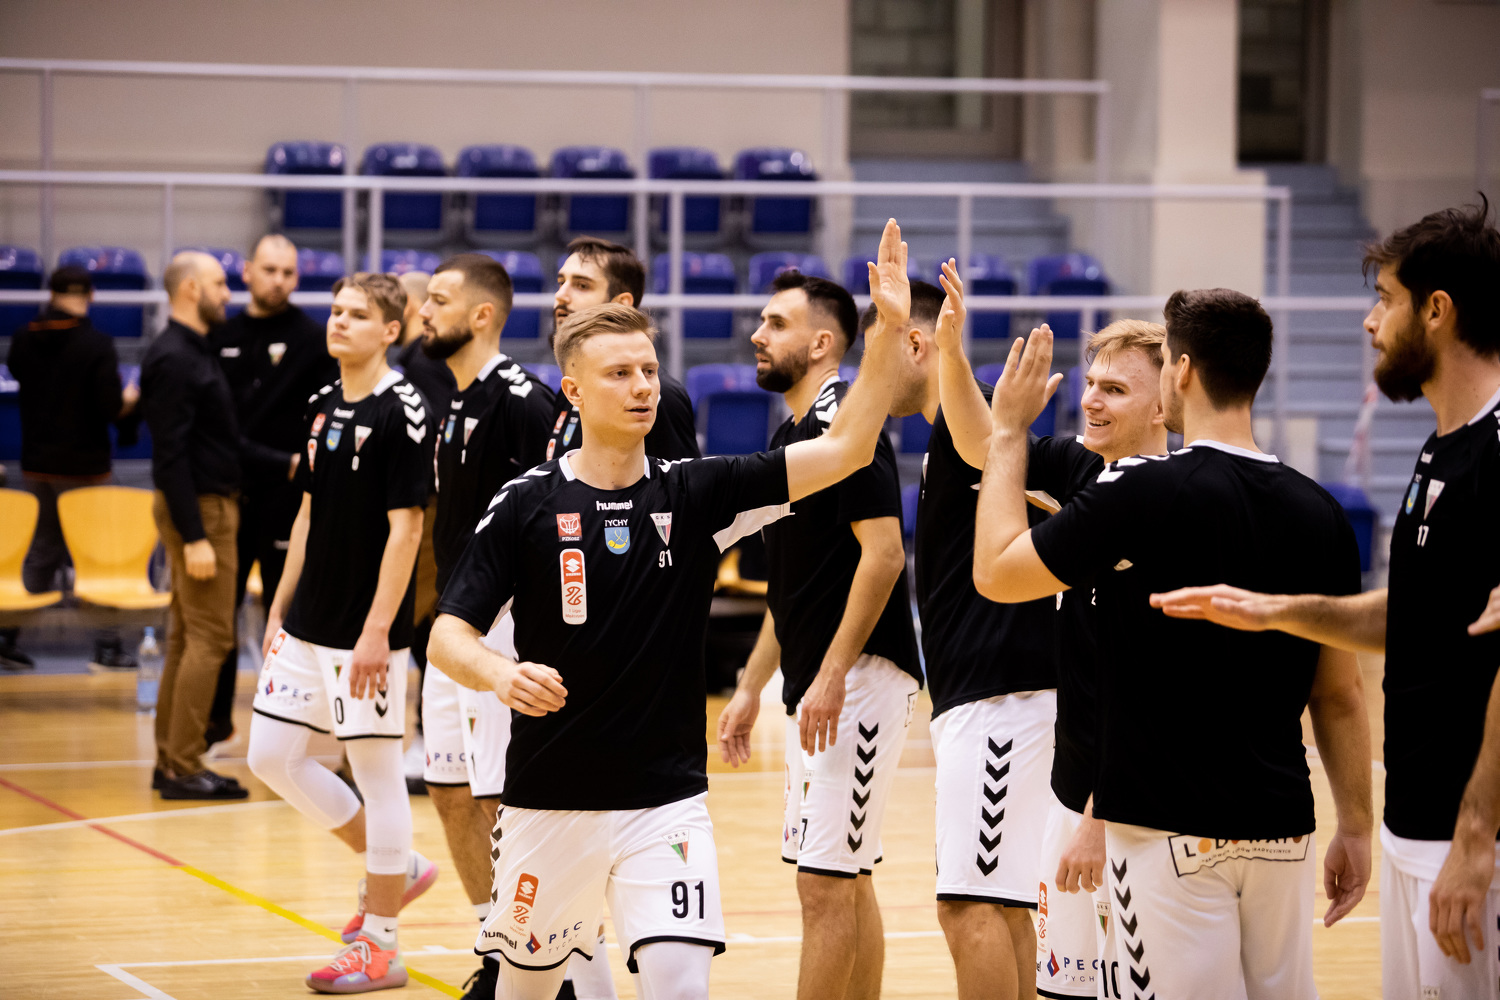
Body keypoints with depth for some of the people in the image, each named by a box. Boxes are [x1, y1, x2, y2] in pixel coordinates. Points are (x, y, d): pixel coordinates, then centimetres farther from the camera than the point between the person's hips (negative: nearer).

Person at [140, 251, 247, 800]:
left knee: (186, 639, 11)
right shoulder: (174, 359, -16)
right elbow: (171, 456, -21)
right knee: (209, 637, -9)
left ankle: (172, 763, 15)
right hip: (199, 510, -10)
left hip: (211, 504, 10)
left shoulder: (195, 353, 14)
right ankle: (183, 769, -8)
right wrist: (194, 536, -23)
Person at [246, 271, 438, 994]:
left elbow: (406, 527, -16)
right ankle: (396, 868, 25)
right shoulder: (323, 406, 11)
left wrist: (377, 630, -20)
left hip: (366, 629, -9)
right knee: (272, 756, 10)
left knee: (377, 771, -1)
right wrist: (280, 607, 16)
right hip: (307, 626, 9)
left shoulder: (400, 411, -13)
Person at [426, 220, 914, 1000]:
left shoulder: (693, 494, 0)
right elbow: (448, 635, -6)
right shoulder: (526, 505, -5)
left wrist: (887, 332, -16)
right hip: (549, 801, 0)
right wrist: (499, 674, -28)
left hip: (667, 800, 0)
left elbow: (842, 451, -7)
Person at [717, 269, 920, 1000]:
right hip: (820, 687, 10)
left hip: (860, 679, -10)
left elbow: (884, 552, -20)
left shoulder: (844, 425, -13)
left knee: (826, 881, -10)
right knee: (847, 881, 14)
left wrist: (831, 677, -22)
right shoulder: (792, 435, 17)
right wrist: (751, 687, 21)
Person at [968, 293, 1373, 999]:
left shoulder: (1140, 493, -13)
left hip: (1173, 833, -5)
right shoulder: (1320, 514, 3)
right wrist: (1355, 827, 15)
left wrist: (1009, 429, 7)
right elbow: (1340, 693, 7)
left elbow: (995, 573, -3)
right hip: (1281, 827, 5)